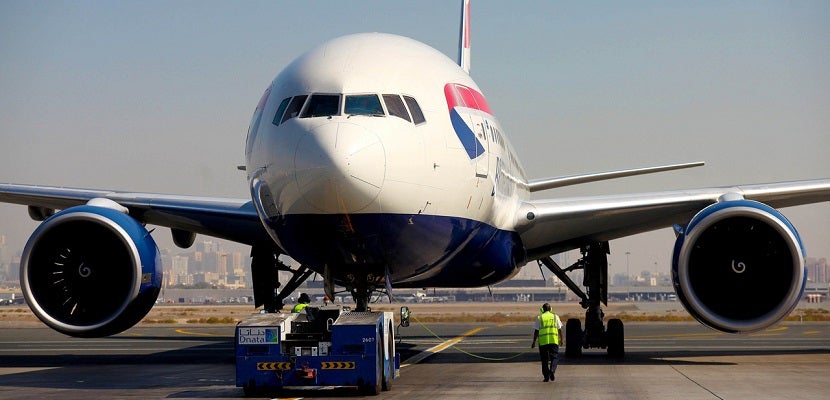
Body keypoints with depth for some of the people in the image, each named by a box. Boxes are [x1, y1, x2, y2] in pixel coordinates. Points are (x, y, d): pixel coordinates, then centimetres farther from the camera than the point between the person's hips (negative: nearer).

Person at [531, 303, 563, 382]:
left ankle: (546, 376, 5)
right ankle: (552, 370, -16)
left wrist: (534, 342, 8)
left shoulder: (539, 318, 5)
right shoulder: (555, 317, 9)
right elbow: (560, 329, 12)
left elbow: (536, 331, 3)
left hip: (543, 341, 0)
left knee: (544, 359, 7)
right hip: (554, 340, 0)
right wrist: (561, 339, 24)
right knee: (555, 357, 8)